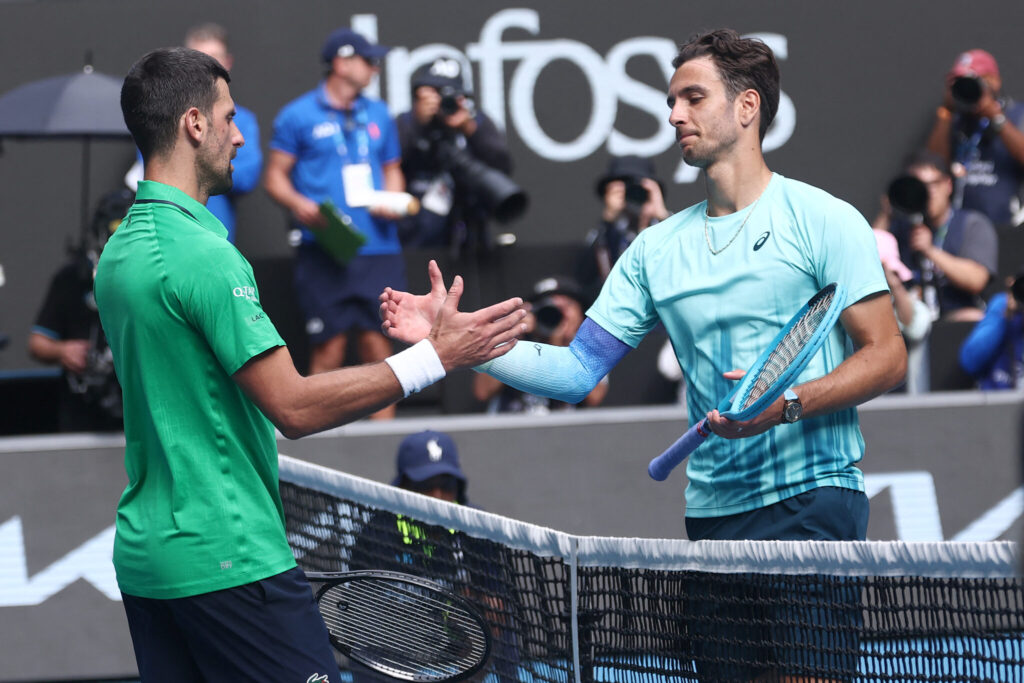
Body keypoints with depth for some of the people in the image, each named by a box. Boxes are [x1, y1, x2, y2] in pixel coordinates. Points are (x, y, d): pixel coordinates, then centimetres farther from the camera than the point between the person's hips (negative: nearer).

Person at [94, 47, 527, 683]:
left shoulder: (119, 252, 12)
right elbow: (295, 407, -19)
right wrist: (436, 356, -16)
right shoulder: (201, 253, -17)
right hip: (229, 558, -9)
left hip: (144, 556, 9)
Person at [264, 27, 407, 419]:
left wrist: (393, 200, 4)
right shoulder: (298, 116, 3)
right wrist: (300, 206, -15)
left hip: (378, 249, 4)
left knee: (378, 345, -1)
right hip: (324, 251, -4)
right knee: (329, 350, -6)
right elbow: (275, 177, 4)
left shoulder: (378, 115, 18)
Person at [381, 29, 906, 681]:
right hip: (713, 506, 5)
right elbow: (577, 370, 11)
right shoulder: (657, 248, 14)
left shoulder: (822, 219, -1)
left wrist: (786, 405, -20)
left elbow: (886, 356, -5)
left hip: (811, 494, -5)